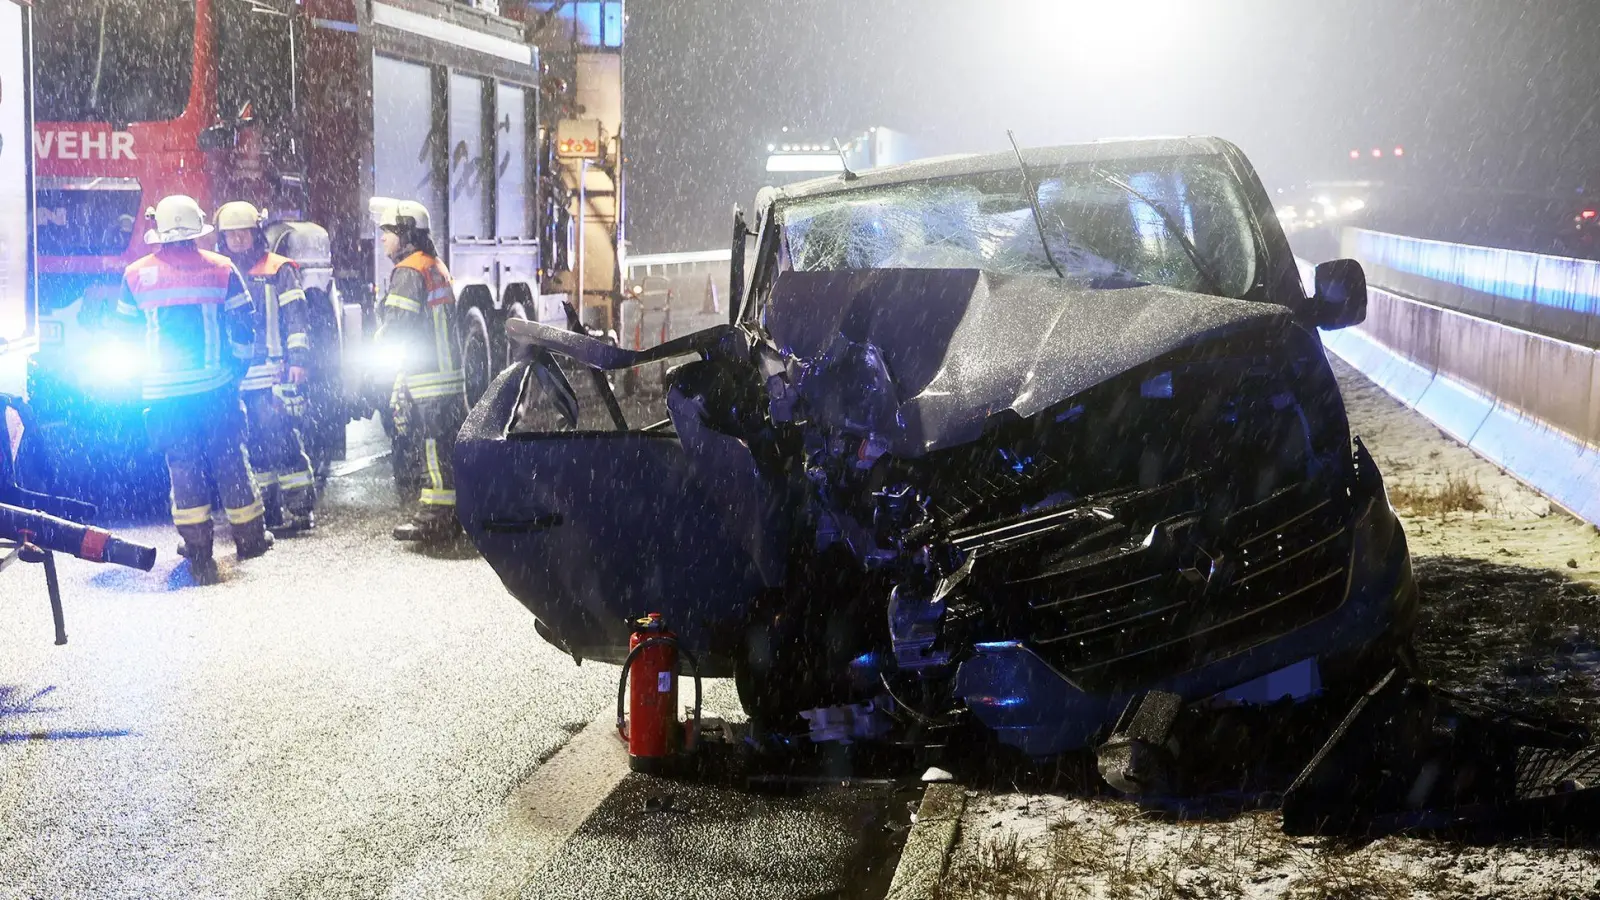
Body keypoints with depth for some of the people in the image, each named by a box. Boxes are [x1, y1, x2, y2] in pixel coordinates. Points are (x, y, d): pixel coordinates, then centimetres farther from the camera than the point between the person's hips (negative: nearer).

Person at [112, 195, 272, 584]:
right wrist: (237, 369, 13)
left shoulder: (136, 275, -1)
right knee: (230, 460, 11)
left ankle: (198, 552, 6)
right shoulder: (221, 269, -4)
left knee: (183, 466, 7)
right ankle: (249, 536, 21)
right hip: (216, 385, 0)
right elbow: (242, 328, -1)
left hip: (164, 391, 0)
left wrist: (142, 376, 20)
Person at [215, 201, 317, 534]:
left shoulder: (279, 270, 2)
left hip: (273, 372, -5)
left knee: (282, 439, -10)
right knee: (255, 445, 7)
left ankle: (301, 507, -6)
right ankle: (268, 510, 13)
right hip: (235, 377, 5)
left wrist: (298, 360, -12)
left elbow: (296, 319, -3)